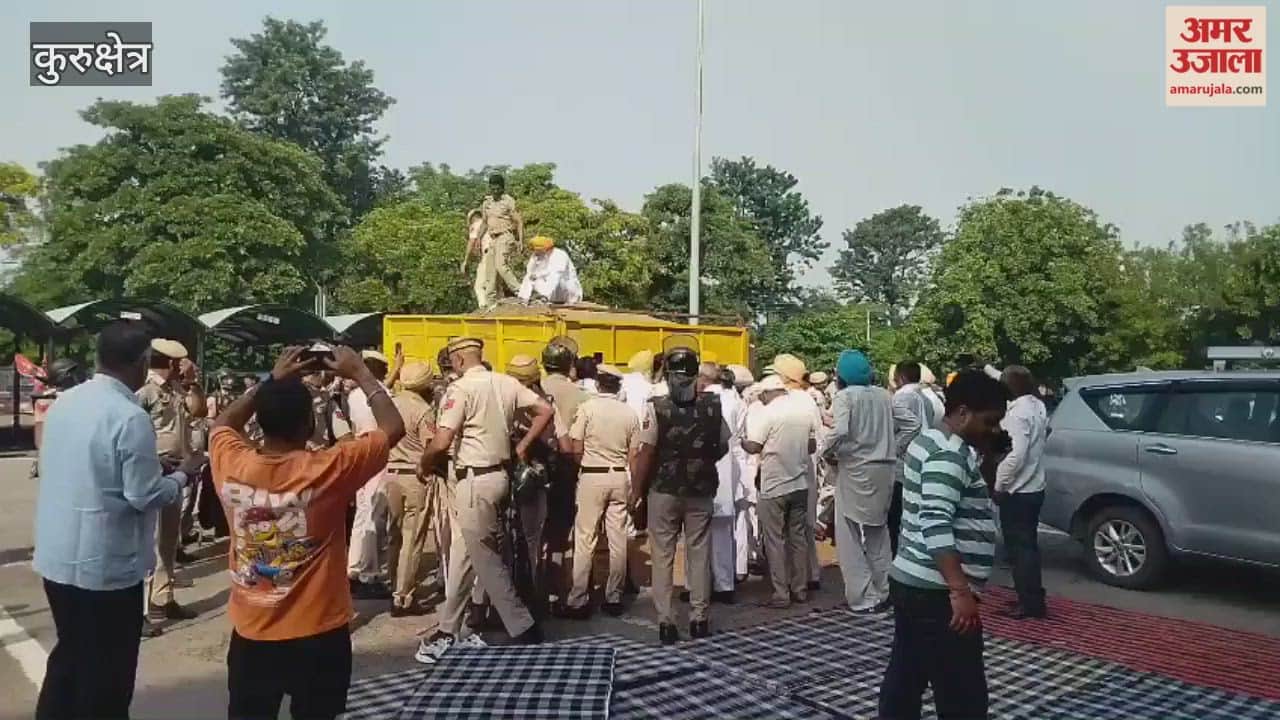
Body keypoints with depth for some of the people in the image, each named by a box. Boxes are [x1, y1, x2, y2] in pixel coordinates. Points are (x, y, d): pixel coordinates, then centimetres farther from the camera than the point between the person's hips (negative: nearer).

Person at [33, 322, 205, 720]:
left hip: (57, 555, 8)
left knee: (69, 653, 24)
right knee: (107, 668, 10)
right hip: (105, 563, -8)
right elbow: (144, 496, -20)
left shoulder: (63, 402, 2)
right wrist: (183, 473, -2)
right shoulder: (131, 418, -22)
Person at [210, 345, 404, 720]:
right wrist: (360, 374, -4)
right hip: (318, 635, -3)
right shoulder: (328, 470, -24)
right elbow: (394, 428, -11)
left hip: (250, 632, 3)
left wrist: (274, 379, 6)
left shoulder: (232, 464, -14)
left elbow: (222, 423, 10)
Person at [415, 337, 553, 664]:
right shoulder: (506, 383, 6)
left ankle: (523, 629, 7)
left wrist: (425, 463, -1)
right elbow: (545, 410, 6)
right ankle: (448, 630, 27)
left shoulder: (461, 388, -15)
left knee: (486, 559, 1)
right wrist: (522, 446, 13)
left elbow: (441, 443, -21)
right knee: (461, 554, 17)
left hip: (474, 480, -8)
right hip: (498, 474, 8)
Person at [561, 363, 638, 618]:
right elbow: (632, 455, 3)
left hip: (592, 476, -3)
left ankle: (578, 600, 5)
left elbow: (576, 449, -8)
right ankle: (614, 598, 16)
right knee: (618, 539, 9)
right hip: (619, 477, 3)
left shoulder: (587, 407, -8)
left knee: (585, 540, 2)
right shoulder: (629, 413, 2)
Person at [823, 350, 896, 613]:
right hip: (884, 468, 7)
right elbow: (895, 429, 13)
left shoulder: (845, 396, -10)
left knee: (850, 536, 3)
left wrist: (827, 453, -7)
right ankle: (882, 593, 24)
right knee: (878, 533, 18)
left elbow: (840, 433, -23)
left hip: (856, 469, -7)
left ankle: (863, 598, 3)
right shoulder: (884, 395, 10)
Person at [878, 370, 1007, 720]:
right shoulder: (949, 453, -18)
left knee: (904, 680, 16)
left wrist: (984, 455, 12)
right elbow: (936, 524, -29)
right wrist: (960, 590, -32)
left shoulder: (932, 441, 14)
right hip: (937, 593, -10)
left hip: (912, 582, 10)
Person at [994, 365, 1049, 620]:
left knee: (1019, 547, -1)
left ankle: (1030, 602, 5)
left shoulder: (1018, 411, -20)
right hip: (1034, 487, 9)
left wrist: (999, 485, -17)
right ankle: (1032, 599, 26)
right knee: (1028, 545, 17)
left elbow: (1016, 455, -26)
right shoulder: (1037, 406, 7)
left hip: (1016, 491, -9)